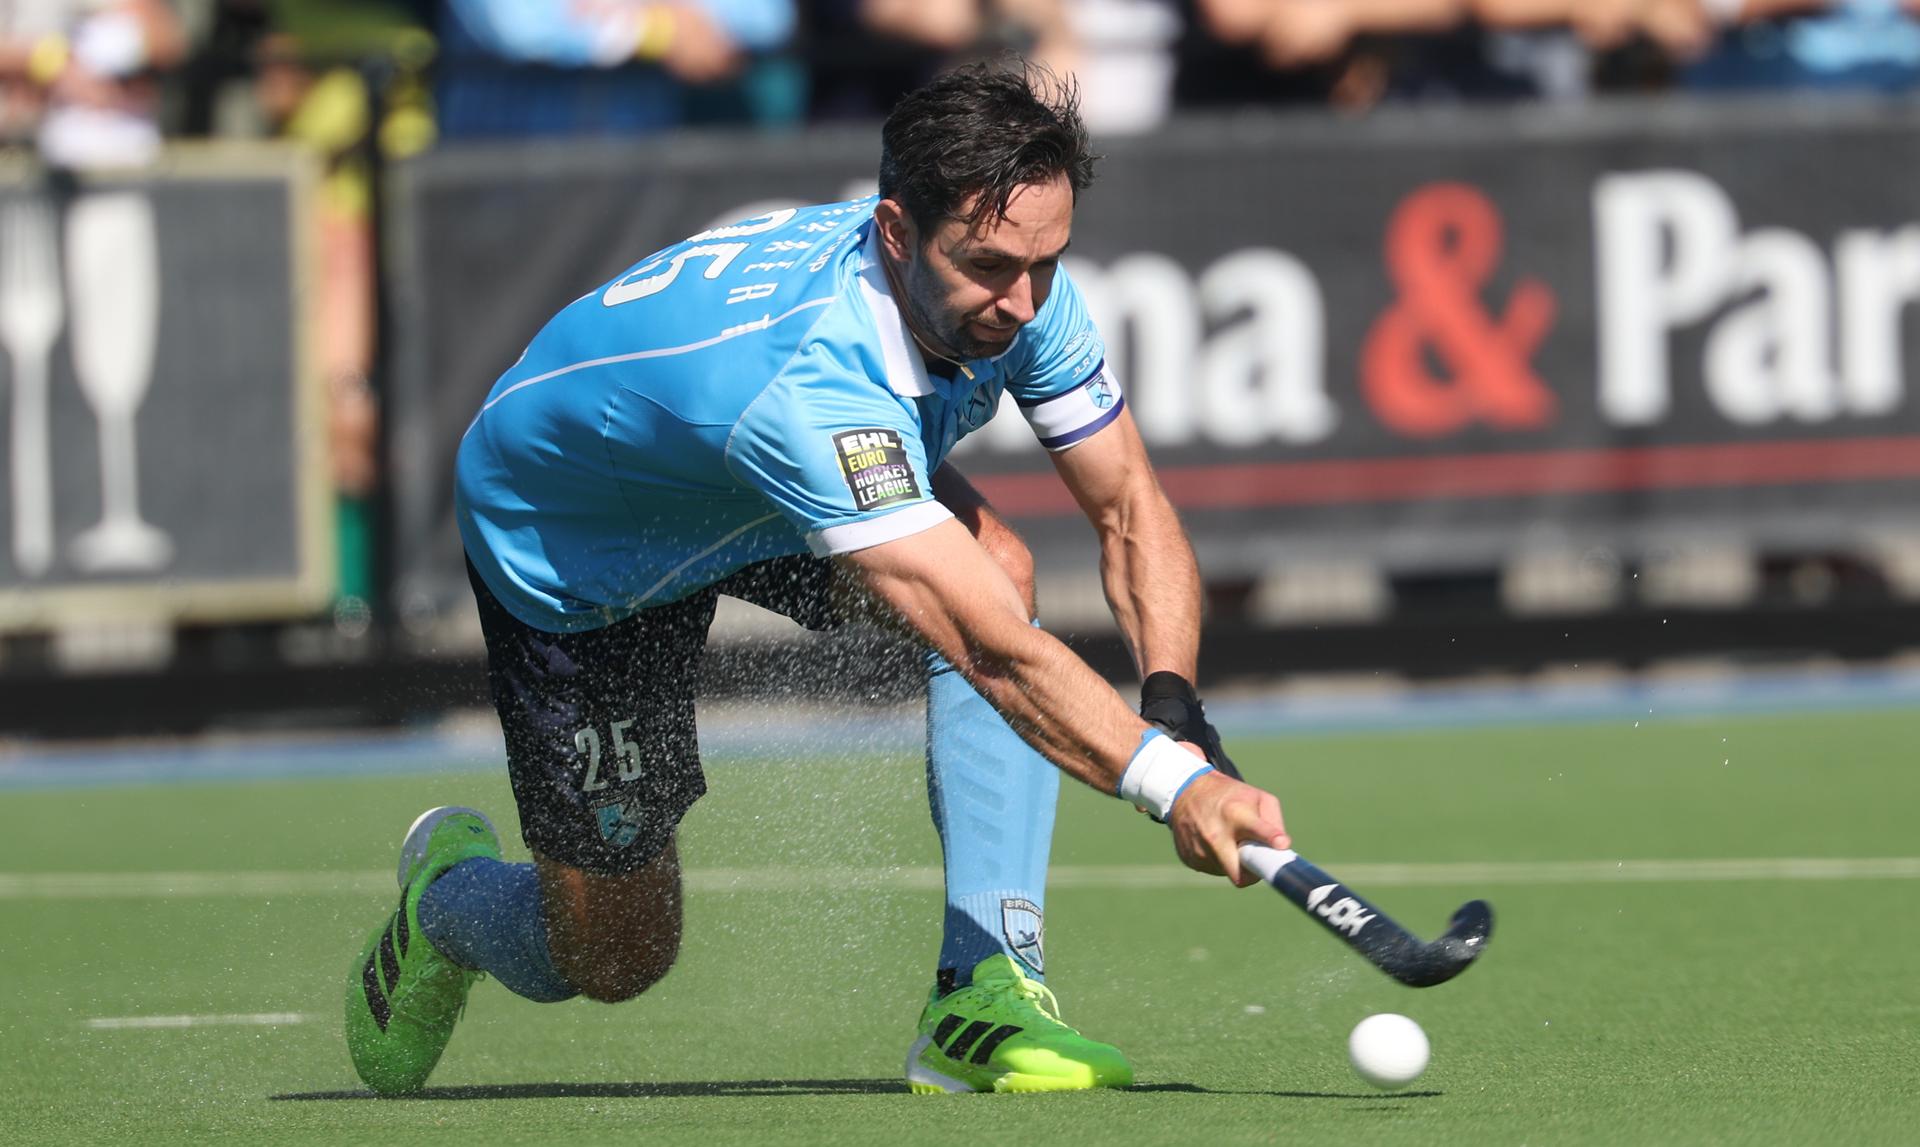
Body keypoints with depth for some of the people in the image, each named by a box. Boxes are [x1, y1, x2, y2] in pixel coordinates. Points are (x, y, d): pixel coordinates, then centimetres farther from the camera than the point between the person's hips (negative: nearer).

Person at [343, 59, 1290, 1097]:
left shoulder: (1016, 293, -24)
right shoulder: (811, 379, -47)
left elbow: (1130, 512, -15)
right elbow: (994, 653, -53)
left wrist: (1174, 707, -33)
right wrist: (1173, 781, -63)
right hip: (565, 543, -6)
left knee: (999, 569, -26)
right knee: (613, 960, -1)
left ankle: (985, 999, -22)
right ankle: (446, 891, 37)